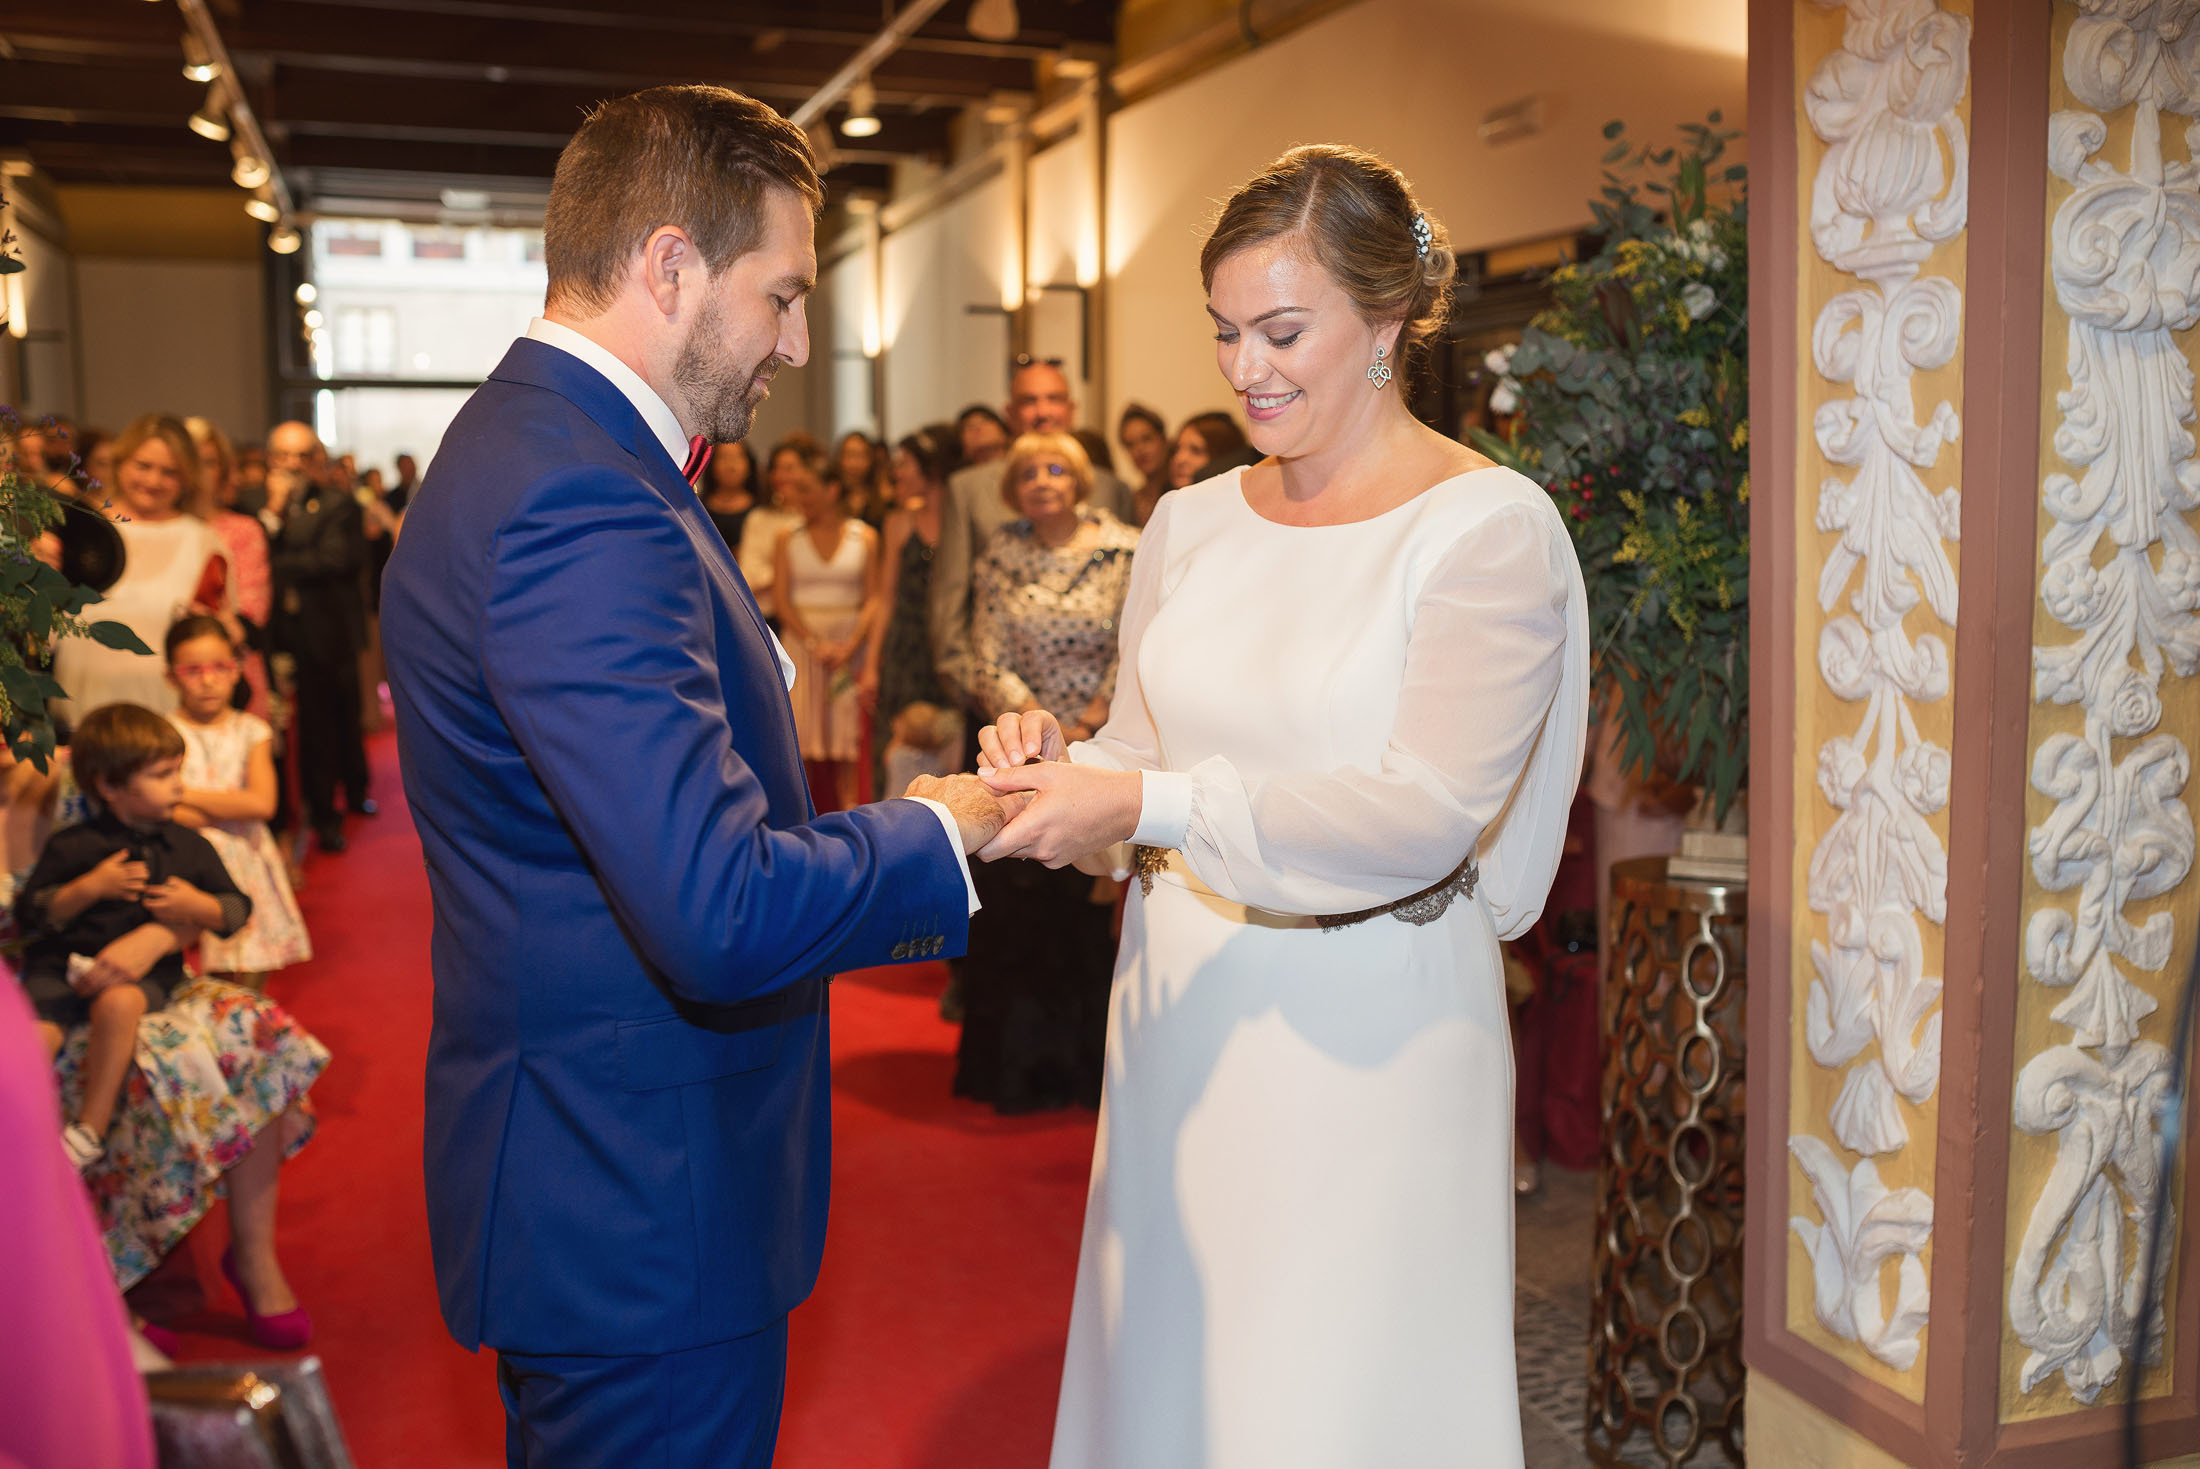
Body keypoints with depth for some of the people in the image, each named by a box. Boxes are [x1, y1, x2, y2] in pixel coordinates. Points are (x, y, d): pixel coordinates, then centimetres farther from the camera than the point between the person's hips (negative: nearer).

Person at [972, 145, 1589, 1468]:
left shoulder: (1492, 529, -10)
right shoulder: (1191, 524, 8)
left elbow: (1427, 811, -19)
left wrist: (1152, 805, -24)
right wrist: (1063, 763, -10)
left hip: (1371, 1043, -5)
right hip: (1182, 1022, 5)